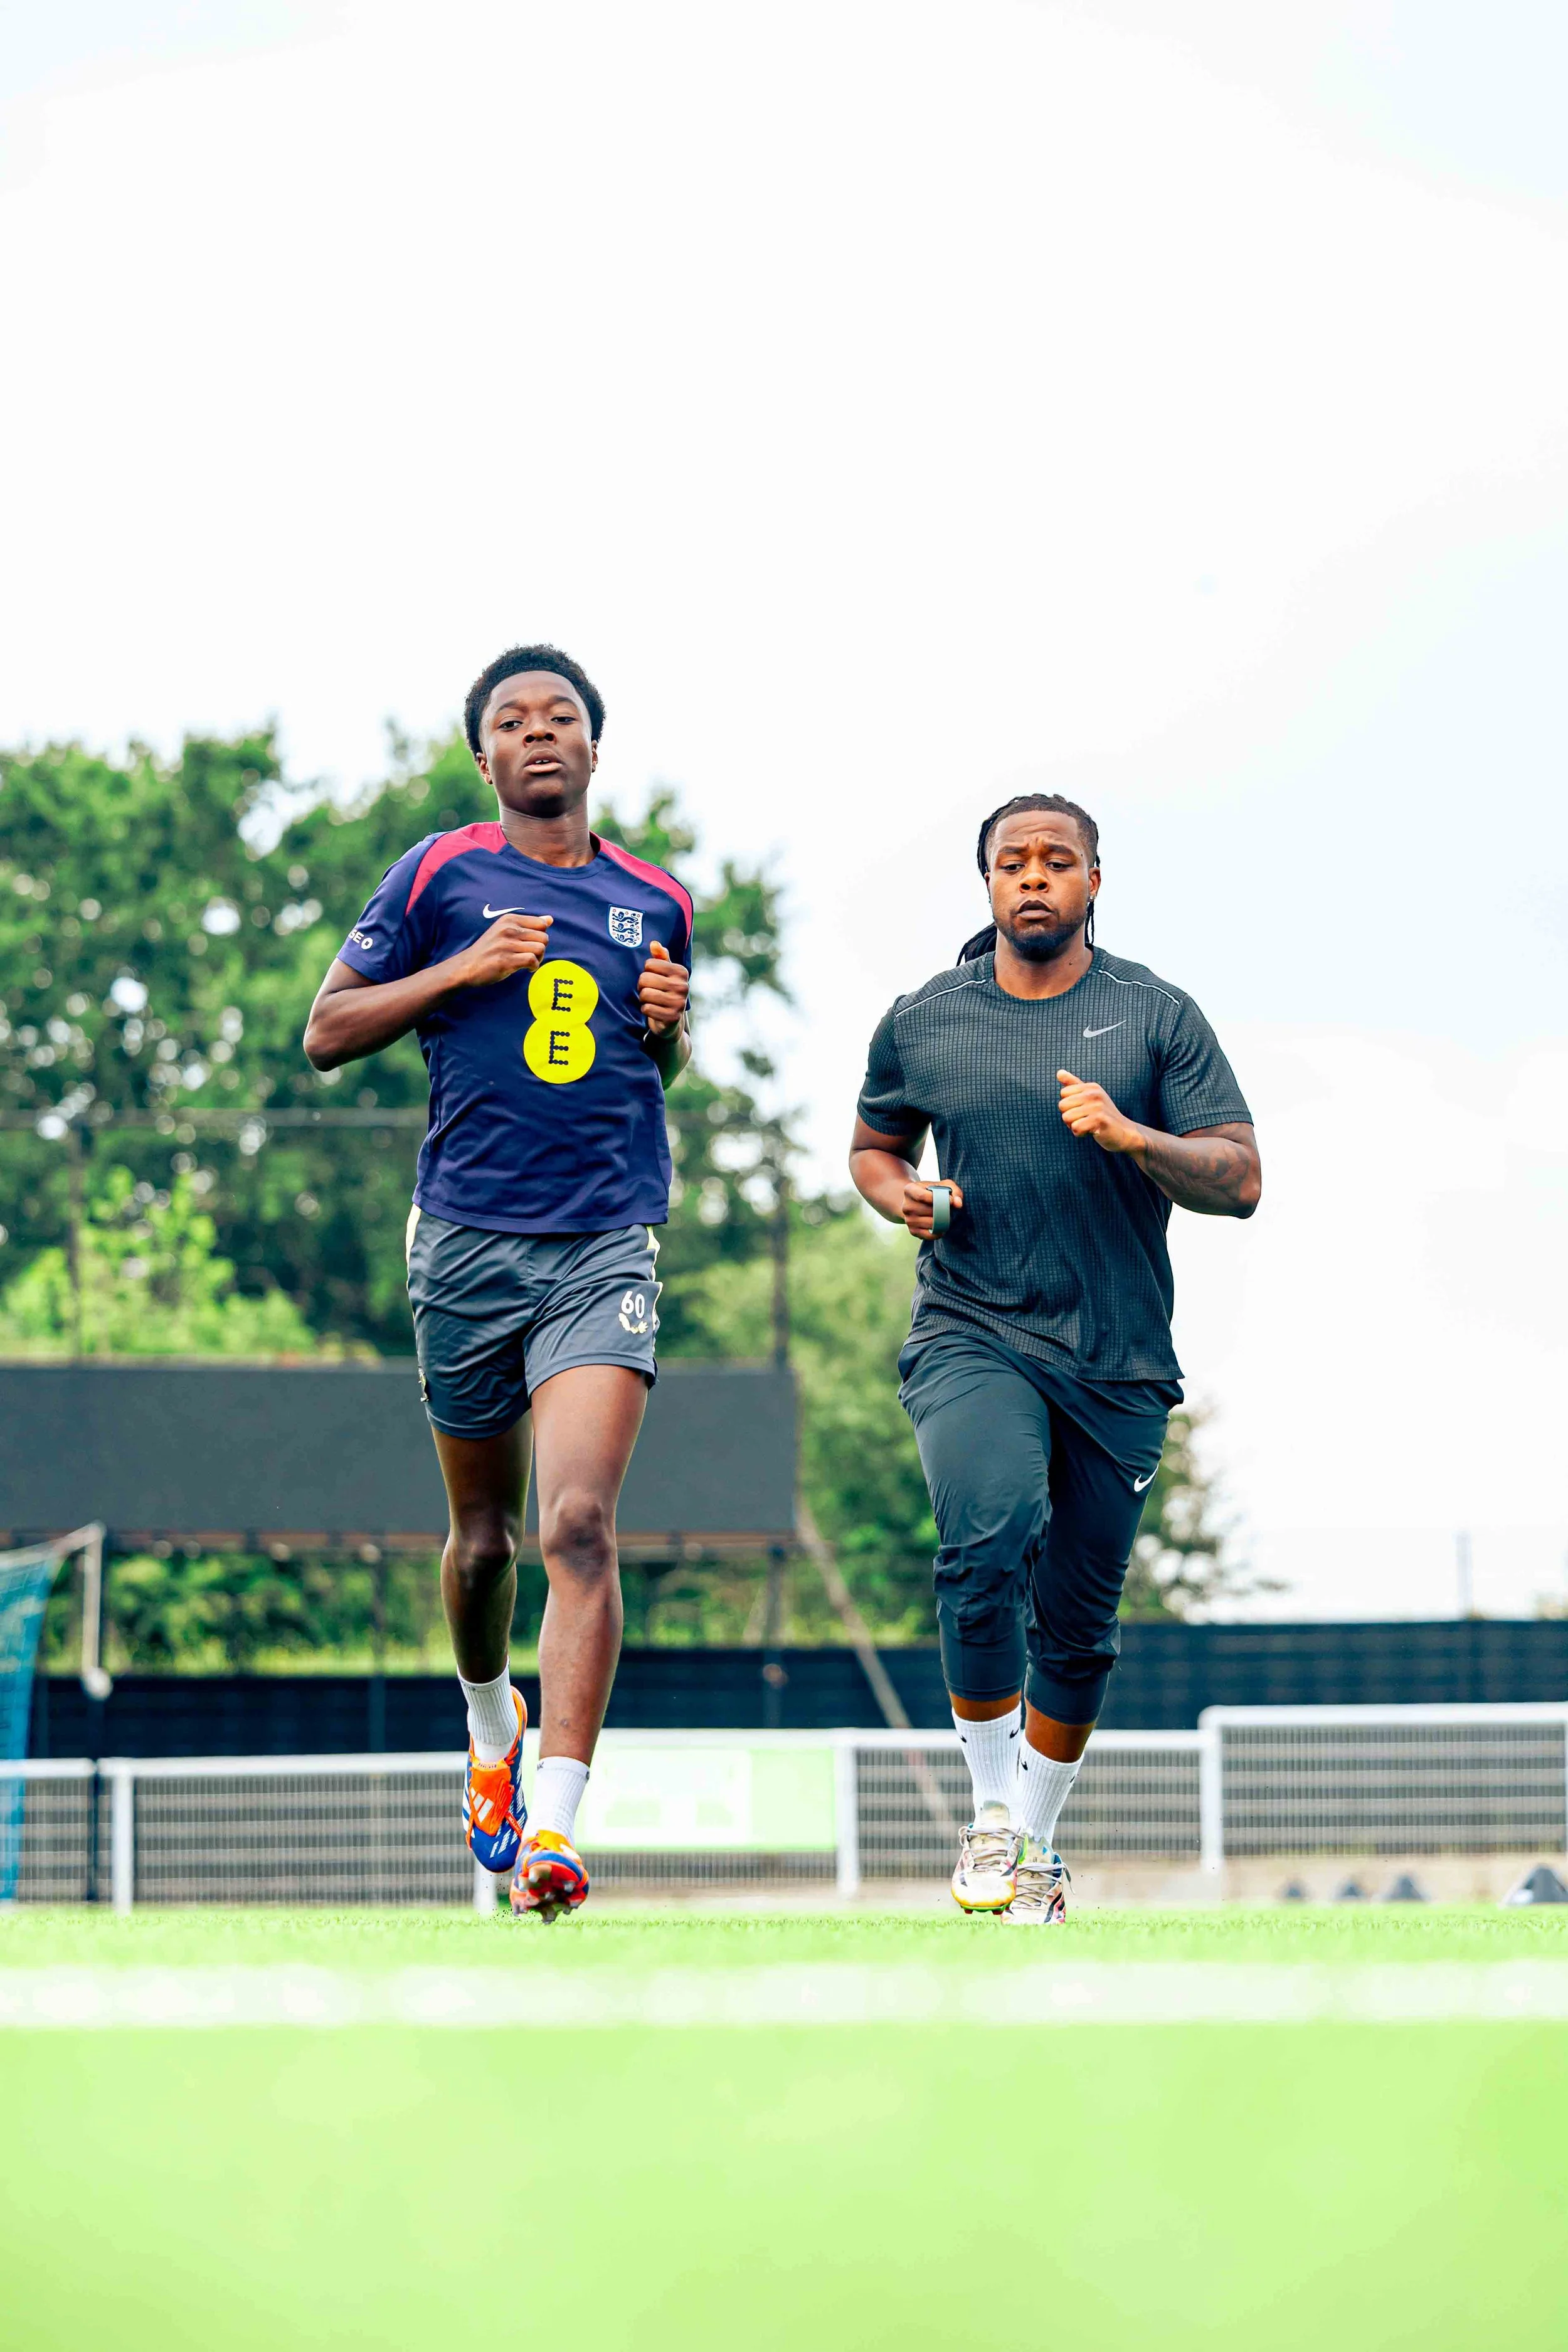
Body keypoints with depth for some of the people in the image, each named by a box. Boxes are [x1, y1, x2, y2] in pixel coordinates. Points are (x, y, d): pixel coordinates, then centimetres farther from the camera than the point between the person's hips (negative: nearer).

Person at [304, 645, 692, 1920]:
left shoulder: (656, 901, 10)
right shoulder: (440, 876, 2)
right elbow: (327, 1033, 2)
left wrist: (669, 1026, 3)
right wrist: (460, 969, -10)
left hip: (607, 1248, 0)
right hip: (468, 1241, 0)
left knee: (580, 1524, -17)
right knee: (484, 1535, 12)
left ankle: (552, 1828, -23)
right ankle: (492, 1725, 44)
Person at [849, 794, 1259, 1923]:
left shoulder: (1157, 1017, 2)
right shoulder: (921, 1024, 6)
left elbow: (1239, 1180, -2)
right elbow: (874, 1145, 23)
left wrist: (1130, 1136, -19)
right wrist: (898, 1193, -1)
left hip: (1121, 1363, 1)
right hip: (972, 1334, -1)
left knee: (1078, 1628, 6)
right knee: (991, 1532, -29)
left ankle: (1036, 1843, 28)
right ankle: (994, 1810, -13)